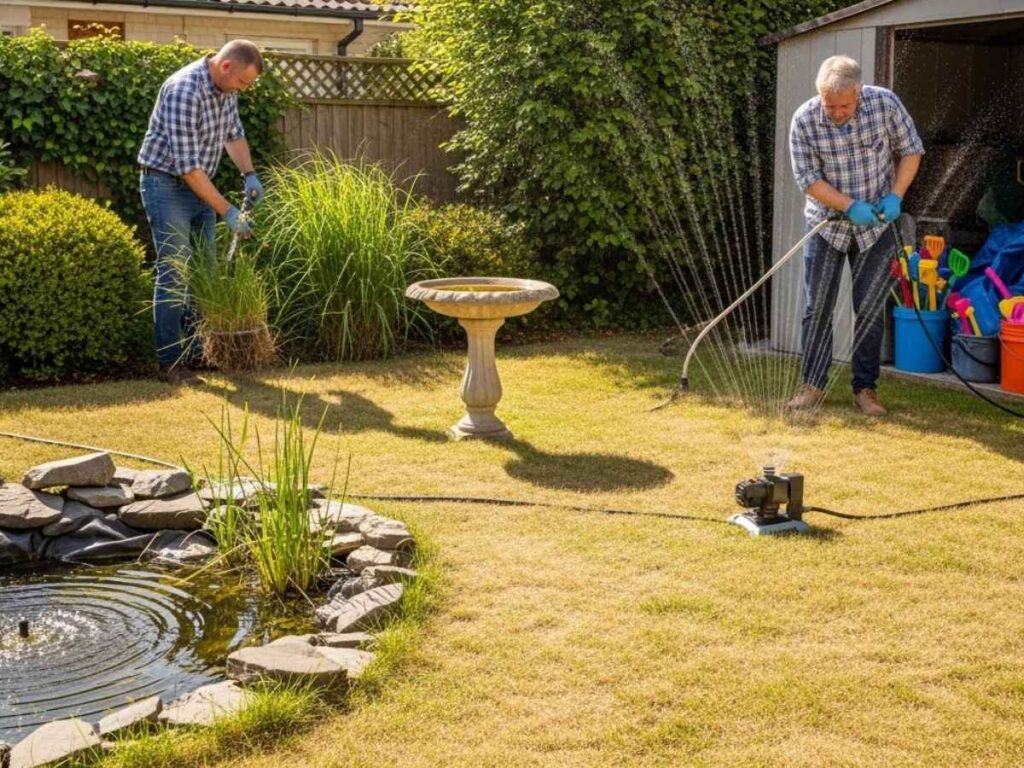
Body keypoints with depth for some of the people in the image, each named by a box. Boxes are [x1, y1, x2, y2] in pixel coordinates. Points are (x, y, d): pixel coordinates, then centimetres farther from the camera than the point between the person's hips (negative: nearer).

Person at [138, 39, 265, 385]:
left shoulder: (226, 88, -1)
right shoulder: (183, 91, -28)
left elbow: (233, 133, 18)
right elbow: (187, 165, -29)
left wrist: (249, 174, 2)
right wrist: (227, 212, -26)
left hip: (199, 186, 8)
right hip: (166, 185, -8)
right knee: (174, 274, -9)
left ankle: (198, 351, 19)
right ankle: (171, 362, -4)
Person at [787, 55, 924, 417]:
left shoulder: (885, 104, -16)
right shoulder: (804, 121, -18)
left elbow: (911, 150, -3)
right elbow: (809, 179, -14)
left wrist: (895, 197, -15)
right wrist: (850, 206, -25)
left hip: (876, 227, 0)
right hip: (827, 224, 0)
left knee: (870, 311, 2)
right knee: (817, 308, 3)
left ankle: (866, 388, 12)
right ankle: (813, 385, 15)